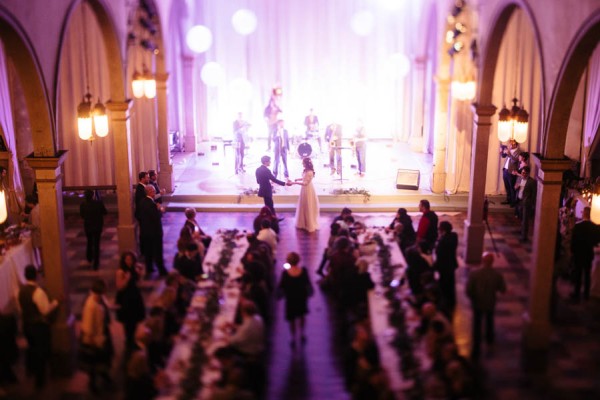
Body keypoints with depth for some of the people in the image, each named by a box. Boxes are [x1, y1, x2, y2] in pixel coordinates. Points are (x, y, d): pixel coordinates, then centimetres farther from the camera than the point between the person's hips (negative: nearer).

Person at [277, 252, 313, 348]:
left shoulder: (285, 273, -24)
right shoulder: (303, 270, -19)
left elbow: (281, 286, -14)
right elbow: (307, 283, -7)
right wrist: (308, 292, 9)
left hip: (290, 298, -2)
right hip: (302, 297, 2)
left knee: (292, 319, 17)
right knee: (301, 315, 28)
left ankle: (293, 339, 25)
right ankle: (302, 334, 33)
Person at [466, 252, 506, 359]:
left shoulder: (474, 273, -24)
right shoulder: (497, 275, -20)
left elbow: (468, 290, -20)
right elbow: (503, 290, -8)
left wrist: (473, 298, 1)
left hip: (477, 303, -2)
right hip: (490, 303, 2)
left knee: (477, 326, 12)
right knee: (489, 321, 30)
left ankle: (476, 349, 13)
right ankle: (489, 339, 53)